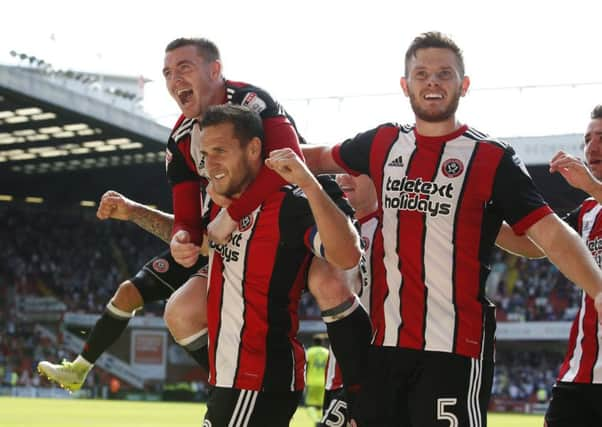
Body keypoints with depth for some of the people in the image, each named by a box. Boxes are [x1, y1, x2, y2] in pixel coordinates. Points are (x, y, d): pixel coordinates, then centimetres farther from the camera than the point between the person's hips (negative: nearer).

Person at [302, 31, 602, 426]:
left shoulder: (492, 158, -4)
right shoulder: (383, 145, 10)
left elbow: (550, 233, -12)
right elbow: (322, 158, 31)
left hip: (456, 348, -5)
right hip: (386, 341, 5)